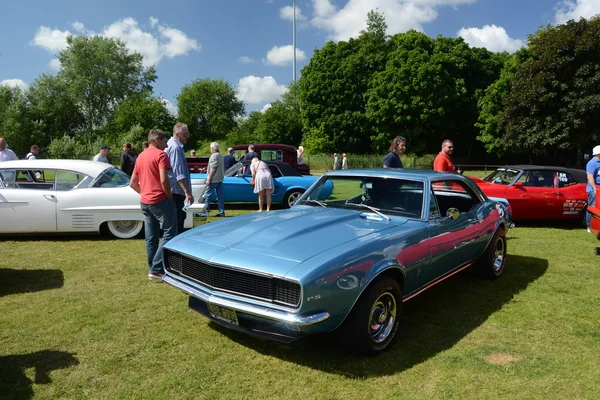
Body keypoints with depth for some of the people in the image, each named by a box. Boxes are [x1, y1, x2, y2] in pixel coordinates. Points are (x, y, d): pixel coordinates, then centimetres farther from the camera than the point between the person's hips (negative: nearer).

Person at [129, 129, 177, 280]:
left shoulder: (140, 157, 15)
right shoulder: (161, 154, -9)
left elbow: (133, 183, 18)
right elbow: (164, 180, -20)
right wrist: (170, 196, -8)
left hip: (144, 202, 8)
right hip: (160, 200, -8)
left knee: (151, 237, 11)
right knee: (169, 233, -3)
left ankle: (153, 268, 17)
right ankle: (156, 269, -7)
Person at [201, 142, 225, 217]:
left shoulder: (214, 156, -13)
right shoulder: (221, 156, 15)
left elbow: (213, 168, -19)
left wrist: (209, 179, -17)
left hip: (214, 179, -9)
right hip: (220, 179, 9)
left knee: (207, 195, -1)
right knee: (220, 195, 7)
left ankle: (205, 211, 1)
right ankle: (221, 212, 8)